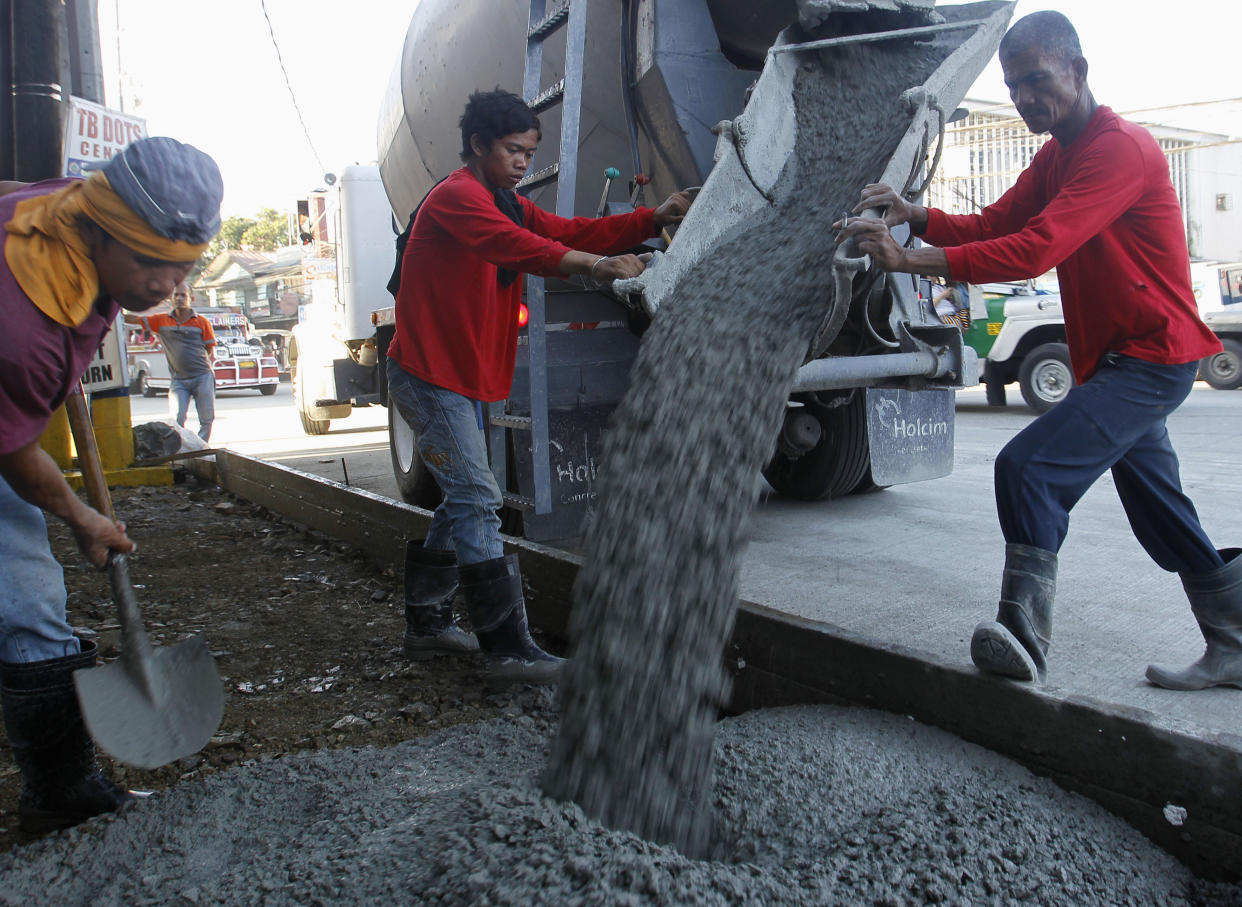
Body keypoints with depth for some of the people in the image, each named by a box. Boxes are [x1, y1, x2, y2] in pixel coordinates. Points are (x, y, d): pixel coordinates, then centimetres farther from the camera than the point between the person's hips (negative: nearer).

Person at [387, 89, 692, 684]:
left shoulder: (506, 205, 17)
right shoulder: (456, 197, -12)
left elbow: (571, 232, 6)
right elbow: (515, 246, -31)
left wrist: (654, 219, -6)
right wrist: (594, 264, -42)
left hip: (463, 378, 10)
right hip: (429, 376, -10)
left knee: (464, 502, 14)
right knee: (477, 502, -13)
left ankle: (427, 623, 27)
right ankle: (508, 647, -10)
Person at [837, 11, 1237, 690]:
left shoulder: (1121, 148, -18)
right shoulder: (1055, 159, 14)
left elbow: (1037, 248, -31)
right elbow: (992, 225, 4)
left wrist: (909, 260, -36)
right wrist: (913, 215, -15)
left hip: (1149, 359, -10)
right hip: (1112, 358, 10)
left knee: (1029, 468, -22)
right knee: (1161, 515, 17)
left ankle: (1026, 638, -17)